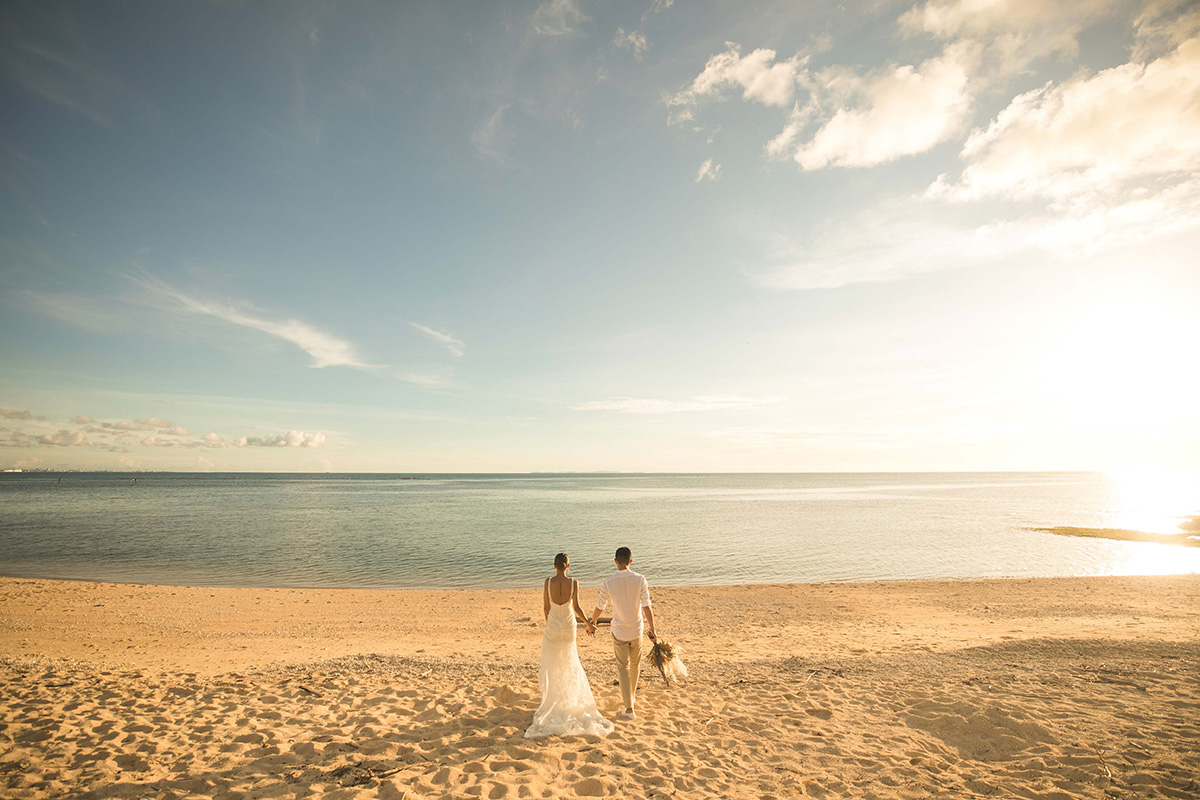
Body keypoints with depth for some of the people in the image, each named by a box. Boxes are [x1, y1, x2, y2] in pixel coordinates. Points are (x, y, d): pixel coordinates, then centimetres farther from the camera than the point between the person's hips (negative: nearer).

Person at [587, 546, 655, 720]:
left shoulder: (609, 582, -14)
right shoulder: (640, 579, -14)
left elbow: (600, 607, -4)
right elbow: (646, 606, -13)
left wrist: (591, 624, 13)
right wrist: (652, 629, -3)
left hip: (619, 631, -1)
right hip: (636, 629, 2)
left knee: (623, 667, 10)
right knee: (635, 664, 23)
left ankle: (629, 708, 9)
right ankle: (631, 695, 43)